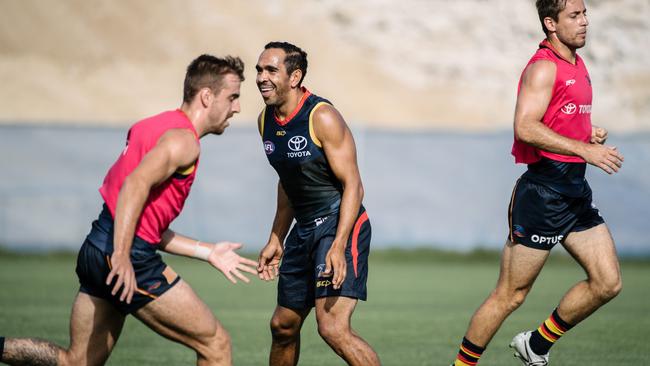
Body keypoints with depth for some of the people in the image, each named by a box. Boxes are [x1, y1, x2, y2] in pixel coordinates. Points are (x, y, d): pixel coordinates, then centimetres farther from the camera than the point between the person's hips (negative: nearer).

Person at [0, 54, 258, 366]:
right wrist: (121, 255, -34)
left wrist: (208, 252, 23)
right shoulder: (183, 140, -8)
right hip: (128, 259, -10)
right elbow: (136, 185, -27)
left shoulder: (160, 126, 22)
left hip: (96, 247, 10)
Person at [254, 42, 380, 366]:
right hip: (304, 230, 8)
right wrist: (276, 240, 20)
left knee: (333, 329, -20)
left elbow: (352, 186, -19)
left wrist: (338, 246, -28)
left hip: (341, 227, -8)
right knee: (283, 326, 15)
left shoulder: (322, 117, -17)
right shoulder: (266, 120, 7)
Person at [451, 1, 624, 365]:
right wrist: (584, 149, -26)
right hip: (542, 190, -9)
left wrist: (591, 133, 9)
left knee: (608, 283, 3)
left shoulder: (577, 65, 16)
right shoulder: (544, 67, -13)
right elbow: (526, 127, -25)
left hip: (575, 191, 9)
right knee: (510, 295, -3)